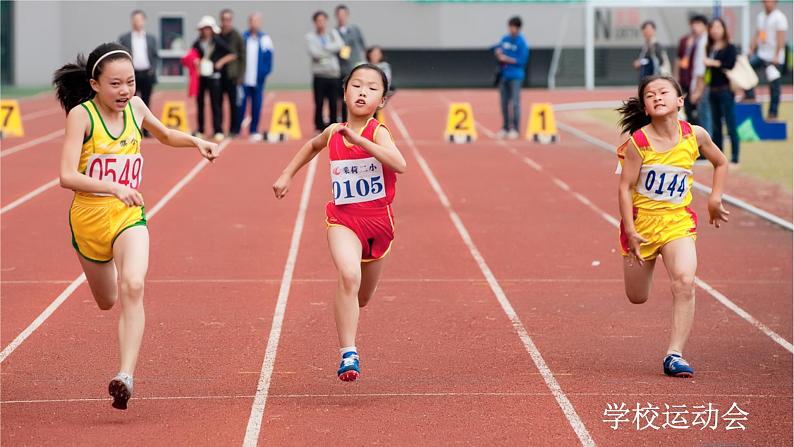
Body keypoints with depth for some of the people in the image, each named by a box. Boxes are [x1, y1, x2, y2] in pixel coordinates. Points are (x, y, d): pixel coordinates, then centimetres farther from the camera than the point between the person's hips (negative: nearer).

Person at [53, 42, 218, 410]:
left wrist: (195, 142, 2)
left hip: (129, 215, 1)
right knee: (107, 302, 19)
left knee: (132, 288, -26)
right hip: (88, 215, -1)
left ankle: (126, 376, -32)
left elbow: (165, 135, 22)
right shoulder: (81, 115, -15)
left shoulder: (135, 106, -1)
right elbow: (67, 176, -25)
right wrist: (113, 187, -39)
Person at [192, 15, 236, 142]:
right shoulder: (197, 44, 6)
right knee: (200, 103, 5)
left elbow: (232, 55, 2)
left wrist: (221, 62, -9)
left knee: (215, 104, -6)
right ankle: (200, 130, 12)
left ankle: (218, 131, -6)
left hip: (213, 76, -3)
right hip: (200, 76, 3)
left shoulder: (218, 42, 0)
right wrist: (196, 63, -10)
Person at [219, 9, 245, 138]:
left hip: (232, 76, -3)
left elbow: (242, 57, -1)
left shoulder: (236, 36, -1)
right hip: (218, 75, 3)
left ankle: (234, 130, 6)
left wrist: (240, 76, -6)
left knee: (234, 104, 1)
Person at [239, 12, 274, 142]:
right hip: (243, 78, -1)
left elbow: (268, 58, 4)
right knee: (240, 105, -2)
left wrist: (264, 72, -7)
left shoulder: (265, 39, 5)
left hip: (258, 79, 1)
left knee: (256, 106, 4)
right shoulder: (242, 38, 4)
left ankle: (254, 131, 11)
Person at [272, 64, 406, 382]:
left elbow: (400, 165, -34)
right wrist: (287, 174, 21)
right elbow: (313, 145, 25)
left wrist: (359, 139, -37)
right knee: (349, 275, -28)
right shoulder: (333, 132, -1)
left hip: (378, 220, 0)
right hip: (343, 218, 0)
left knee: (362, 297, 17)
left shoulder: (377, 132, -13)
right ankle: (348, 354, -28)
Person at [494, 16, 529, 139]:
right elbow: (498, 51, 19)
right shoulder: (504, 39, 8)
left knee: (515, 103, -7)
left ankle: (515, 129, -3)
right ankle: (505, 128, 17)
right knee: (504, 103, 9)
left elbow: (522, 61, -12)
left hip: (515, 76, -6)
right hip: (503, 75, 6)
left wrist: (507, 59, -15)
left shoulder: (521, 42, -8)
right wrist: (498, 52, -4)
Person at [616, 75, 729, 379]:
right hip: (641, 220, -1)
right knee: (637, 297, 12)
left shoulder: (695, 135, -7)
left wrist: (715, 198, 3)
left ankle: (674, 355, -20)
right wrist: (630, 231, -16)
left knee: (685, 282, -24)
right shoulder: (638, 142, -15)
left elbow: (721, 163, 12)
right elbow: (625, 187, -11)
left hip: (678, 220, 1)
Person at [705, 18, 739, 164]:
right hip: (713, 90, 6)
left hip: (725, 90, -6)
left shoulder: (730, 48, -5)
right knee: (716, 126, 11)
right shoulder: (709, 48, 12)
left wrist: (713, 63, -15)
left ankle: (735, 157, -3)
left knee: (730, 125, -6)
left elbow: (730, 65, -18)